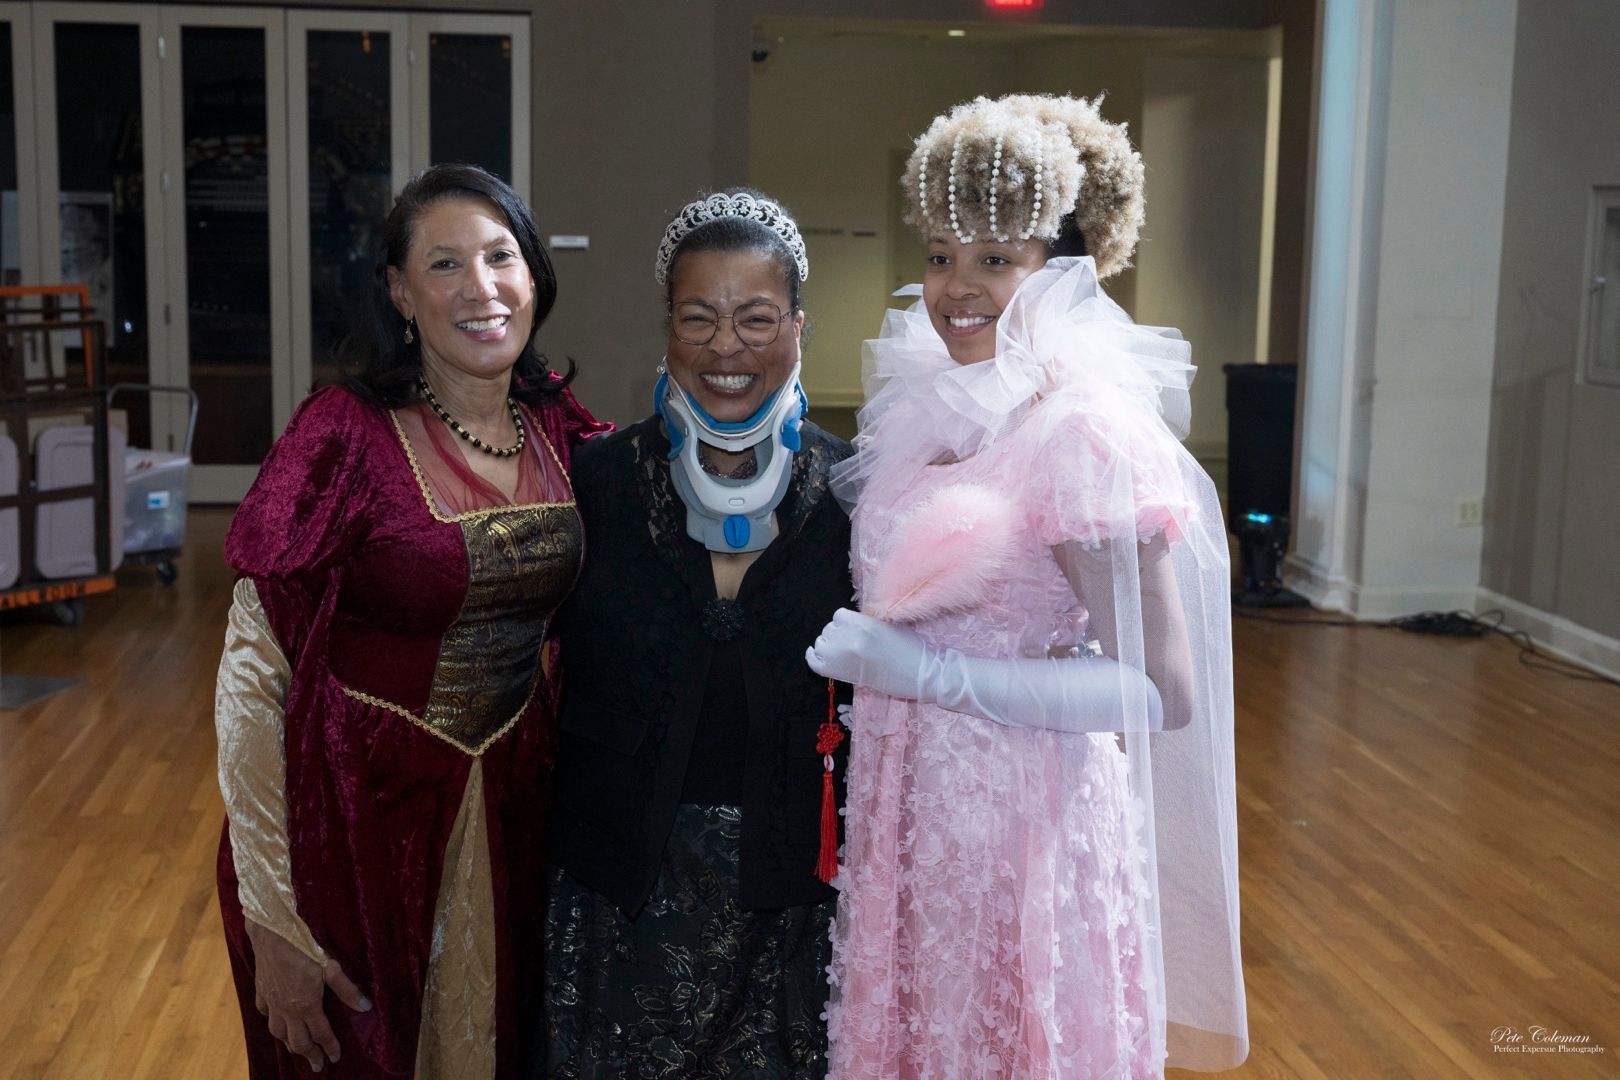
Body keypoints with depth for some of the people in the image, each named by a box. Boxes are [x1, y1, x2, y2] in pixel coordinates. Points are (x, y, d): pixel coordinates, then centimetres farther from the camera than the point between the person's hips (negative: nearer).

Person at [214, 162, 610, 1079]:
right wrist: (274, 919, -17)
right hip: (360, 813, -4)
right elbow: (252, 678, -17)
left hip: (514, 811, 5)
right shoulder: (345, 436, -18)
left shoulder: (560, 426, -2)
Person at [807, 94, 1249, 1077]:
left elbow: (1164, 690, -21)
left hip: (1024, 816, -7)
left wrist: (937, 675, -22)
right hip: (914, 810, 7)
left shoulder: (1087, 430, -19)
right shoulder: (939, 406, 4)